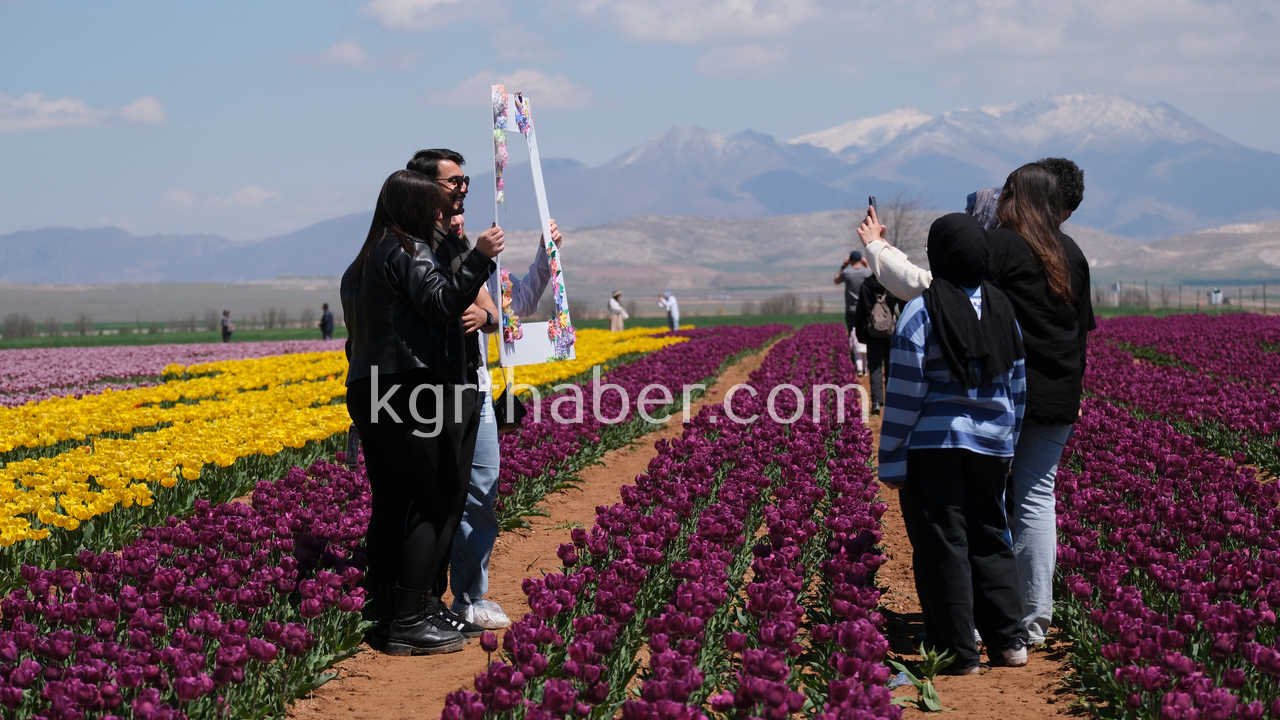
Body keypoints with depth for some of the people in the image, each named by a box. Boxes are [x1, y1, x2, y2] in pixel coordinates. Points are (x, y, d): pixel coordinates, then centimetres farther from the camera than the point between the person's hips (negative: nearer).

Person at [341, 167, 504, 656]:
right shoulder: (408, 250, -8)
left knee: (391, 508, 11)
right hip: (413, 392, -10)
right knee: (434, 507, -7)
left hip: (369, 392, 10)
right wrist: (478, 259, -27)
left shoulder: (365, 260, 20)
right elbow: (440, 302, -22)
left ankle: (387, 615, 13)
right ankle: (409, 622, -8)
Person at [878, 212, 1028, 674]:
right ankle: (1010, 641, 14)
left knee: (943, 546, 1)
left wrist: (892, 461, -6)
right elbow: (1017, 388, 14)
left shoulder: (921, 312, -10)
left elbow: (905, 393, -11)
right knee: (989, 539, 16)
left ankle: (959, 652, 4)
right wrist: (1007, 444, 24)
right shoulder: (1003, 310, 8)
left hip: (934, 445, -5)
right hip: (990, 445, 6)